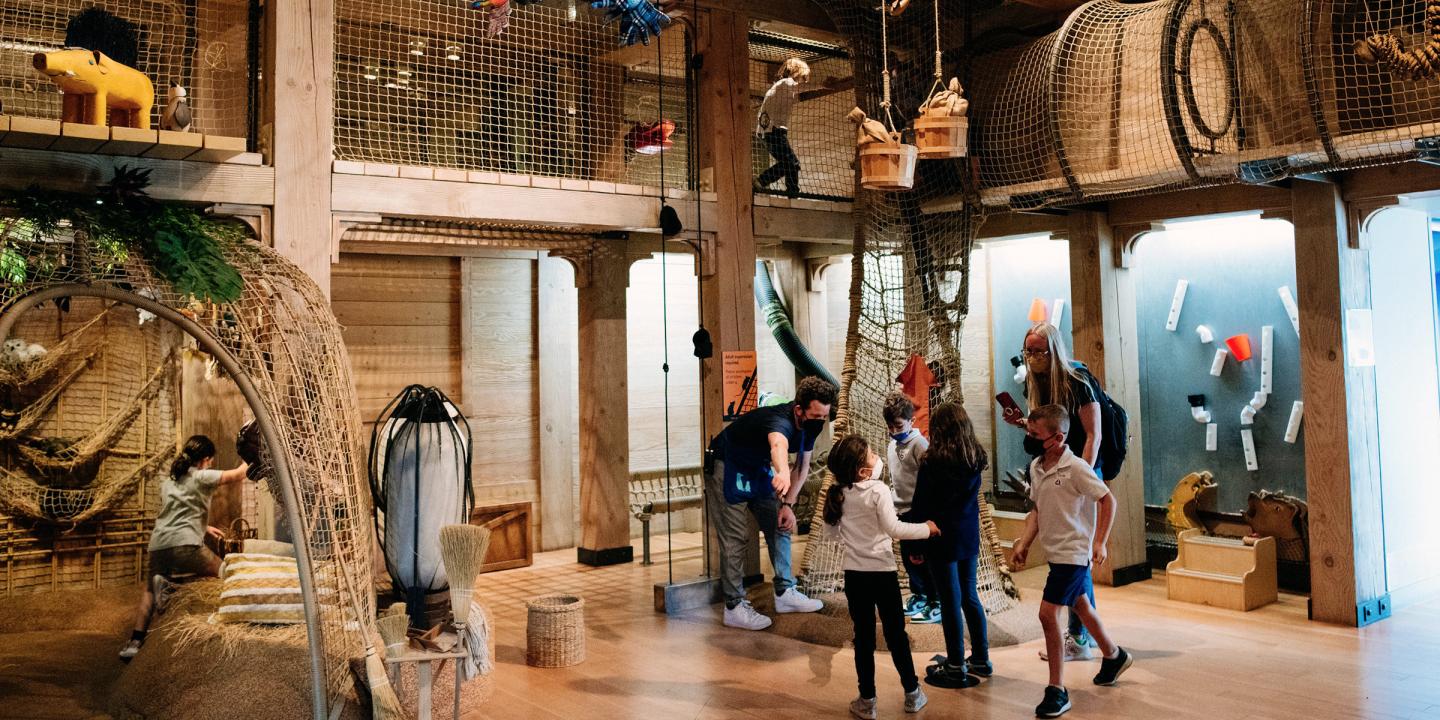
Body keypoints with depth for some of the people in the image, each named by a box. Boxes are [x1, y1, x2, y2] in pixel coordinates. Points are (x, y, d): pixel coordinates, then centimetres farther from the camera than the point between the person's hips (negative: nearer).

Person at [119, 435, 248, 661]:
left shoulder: (168, 481, 23)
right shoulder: (201, 477, 2)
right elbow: (237, 475, 11)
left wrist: (204, 528, 40)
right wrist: (248, 462, 33)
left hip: (158, 545, 7)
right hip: (185, 545, -7)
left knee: (150, 591, 21)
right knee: (222, 573, 9)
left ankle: (135, 642, 8)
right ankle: (170, 585, -10)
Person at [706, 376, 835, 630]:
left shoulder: (811, 425, -11)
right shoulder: (781, 421, -38)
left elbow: (802, 467, 3)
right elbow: (779, 445, -64)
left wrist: (788, 504, -5)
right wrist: (782, 472, -86)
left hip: (758, 469, 9)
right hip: (727, 468, -8)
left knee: (780, 527, 10)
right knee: (735, 537, -11)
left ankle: (785, 593, 22)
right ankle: (734, 607, -2)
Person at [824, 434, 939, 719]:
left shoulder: (838, 494, 1)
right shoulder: (878, 490, -15)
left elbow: (834, 529, 9)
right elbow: (893, 528, -21)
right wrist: (926, 528, -10)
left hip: (854, 574, 4)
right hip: (882, 572, -4)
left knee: (864, 637, 10)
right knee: (896, 634, 10)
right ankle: (912, 694, 23)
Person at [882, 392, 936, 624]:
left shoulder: (919, 444, -14)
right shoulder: (891, 446, 12)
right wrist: (892, 501, 18)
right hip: (902, 510, 8)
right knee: (907, 555, 14)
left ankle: (935, 602, 7)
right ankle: (919, 595, 29)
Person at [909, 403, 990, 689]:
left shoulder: (932, 462, -17)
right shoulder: (975, 459, 1)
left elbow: (920, 507, -12)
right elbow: (972, 497, 11)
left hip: (942, 539, -6)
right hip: (969, 537, 6)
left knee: (951, 602, 2)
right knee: (970, 596, 17)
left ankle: (956, 668, 10)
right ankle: (981, 659, 26)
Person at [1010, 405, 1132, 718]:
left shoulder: (1075, 467, -20)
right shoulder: (1036, 468, 3)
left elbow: (1107, 500, -14)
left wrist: (1099, 542, -16)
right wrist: (1023, 545, 4)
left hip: (1073, 553, -8)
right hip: (1055, 551, 8)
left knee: (1048, 613, -12)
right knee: (1079, 606, 22)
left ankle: (1057, 690, -1)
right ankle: (1114, 656, 47)